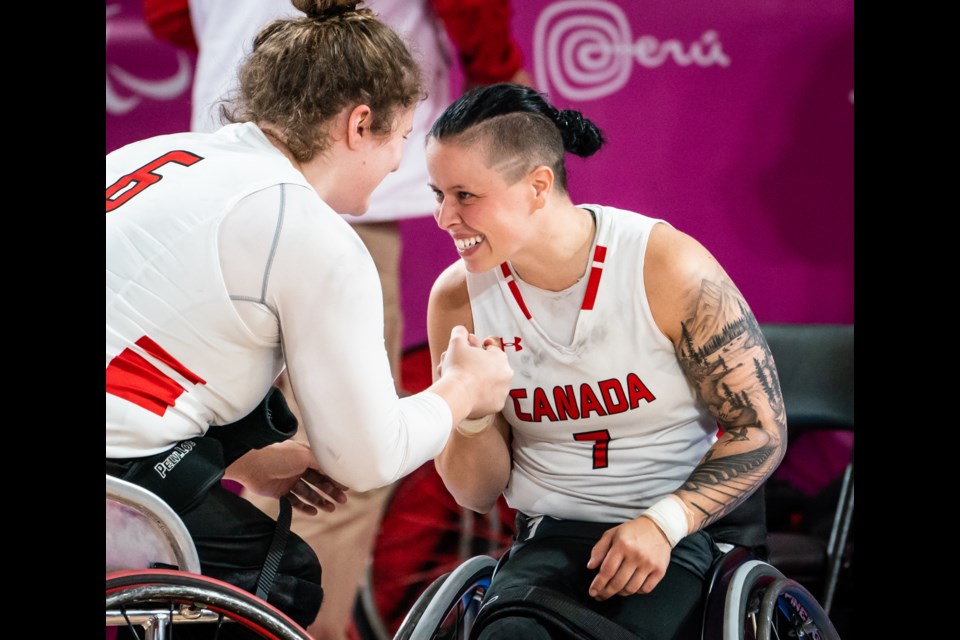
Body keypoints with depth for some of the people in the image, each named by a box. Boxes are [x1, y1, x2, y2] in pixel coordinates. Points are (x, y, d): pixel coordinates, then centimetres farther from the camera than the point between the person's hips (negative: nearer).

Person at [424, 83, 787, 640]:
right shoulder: (459, 299, -2)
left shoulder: (669, 267, -13)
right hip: (556, 536, 2)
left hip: (695, 525, -2)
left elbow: (761, 432, -7)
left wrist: (664, 523, -20)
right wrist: (471, 418, -15)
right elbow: (478, 496, 7)